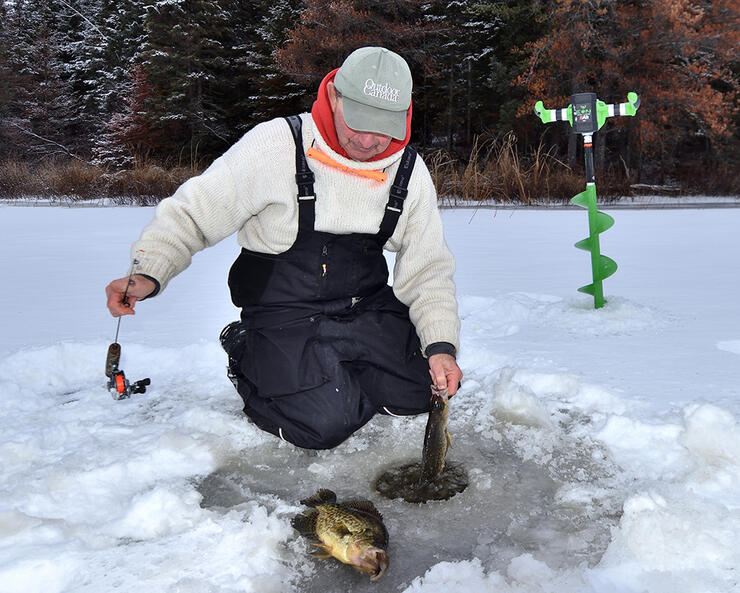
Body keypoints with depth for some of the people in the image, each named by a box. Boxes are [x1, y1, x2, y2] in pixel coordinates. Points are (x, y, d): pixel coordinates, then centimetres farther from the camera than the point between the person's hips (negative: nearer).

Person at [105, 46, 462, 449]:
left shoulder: (409, 172, -3)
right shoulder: (277, 144, -16)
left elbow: (429, 271, 2)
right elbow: (192, 211, -11)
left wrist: (441, 345, -12)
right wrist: (148, 272, -28)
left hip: (368, 310, 5)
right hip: (285, 314, -4)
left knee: (421, 390, -10)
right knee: (325, 424, -21)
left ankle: (342, 374, 17)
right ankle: (249, 364, 9)